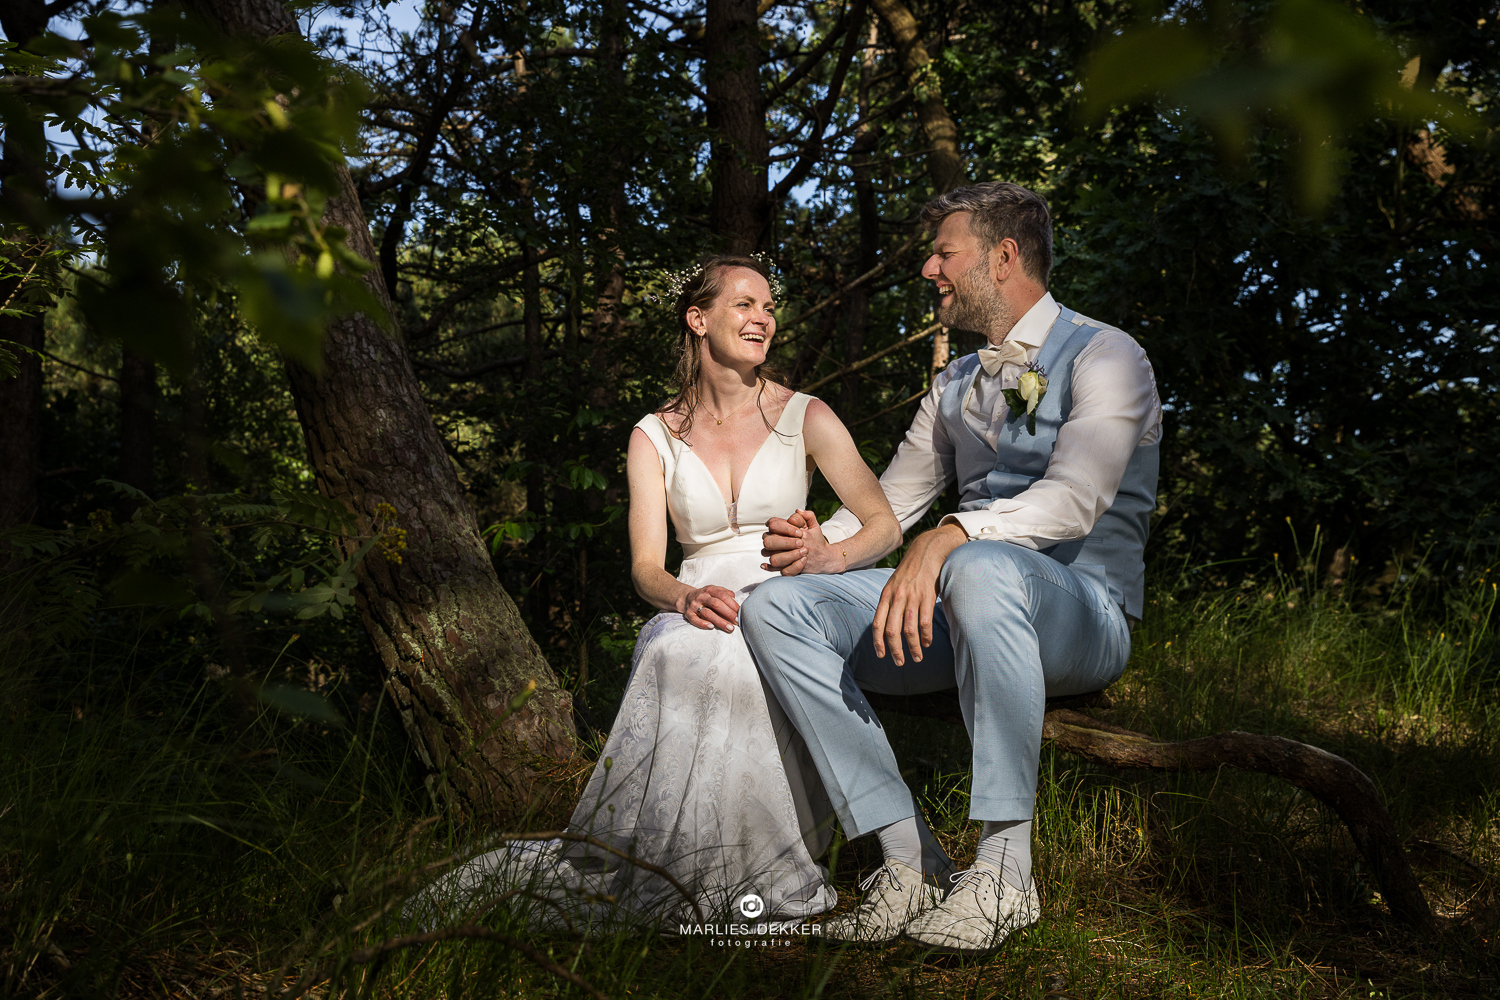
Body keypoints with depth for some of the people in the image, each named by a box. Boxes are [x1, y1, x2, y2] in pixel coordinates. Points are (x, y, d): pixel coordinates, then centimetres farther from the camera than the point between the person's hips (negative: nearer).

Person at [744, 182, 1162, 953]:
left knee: (983, 568, -43)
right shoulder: (955, 385, 21)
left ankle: (1004, 867, -34)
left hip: (1082, 615, -7)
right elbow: (892, 503, 23)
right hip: (960, 607, 7)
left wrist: (948, 539, -35)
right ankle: (904, 860, -22)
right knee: (776, 607, -15)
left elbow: (1074, 501, -19)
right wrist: (824, 545, -1)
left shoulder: (1101, 357, -2)